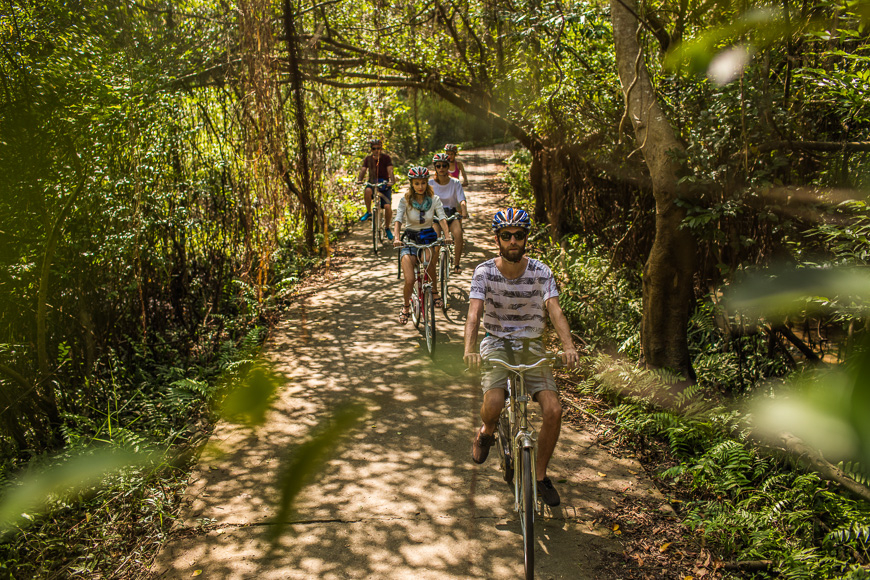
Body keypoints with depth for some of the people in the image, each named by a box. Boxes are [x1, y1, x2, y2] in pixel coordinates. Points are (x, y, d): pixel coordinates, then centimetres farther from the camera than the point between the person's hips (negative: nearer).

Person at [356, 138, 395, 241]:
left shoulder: (386, 158, -5)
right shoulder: (368, 158, 3)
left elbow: (390, 171, -15)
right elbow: (363, 170, -6)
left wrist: (390, 181, -35)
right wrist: (359, 180, -27)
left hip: (384, 183, -1)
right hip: (372, 182, 1)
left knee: (388, 206, -17)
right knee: (368, 190, -37)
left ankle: (387, 228, 6)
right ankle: (368, 212, -15)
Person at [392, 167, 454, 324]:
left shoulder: (434, 199, -3)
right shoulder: (405, 200, -6)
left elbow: (442, 218, -13)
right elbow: (398, 219, -17)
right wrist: (396, 238, -35)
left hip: (428, 237, 2)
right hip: (410, 239, -2)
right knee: (410, 280, -14)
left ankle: (434, 291, -1)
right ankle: (406, 307, 12)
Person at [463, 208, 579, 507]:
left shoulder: (541, 272, -7)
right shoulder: (484, 272, -9)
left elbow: (555, 310, -19)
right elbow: (474, 313, -20)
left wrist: (568, 346, -38)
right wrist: (469, 350, -39)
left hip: (531, 346, 2)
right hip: (497, 343, -1)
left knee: (553, 410, -15)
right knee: (493, 404, -28)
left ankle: (540, 475, 9)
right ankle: (486, 432, 12)